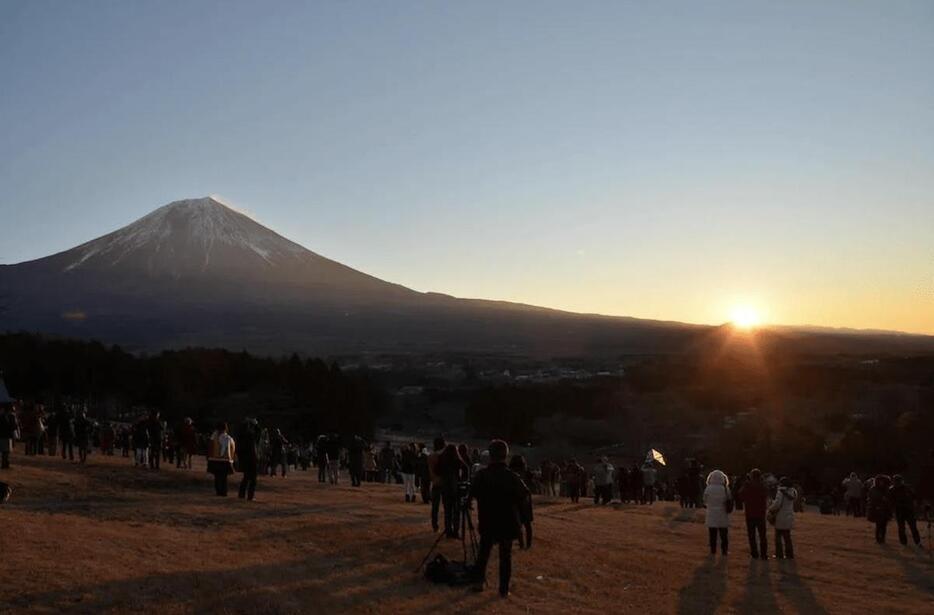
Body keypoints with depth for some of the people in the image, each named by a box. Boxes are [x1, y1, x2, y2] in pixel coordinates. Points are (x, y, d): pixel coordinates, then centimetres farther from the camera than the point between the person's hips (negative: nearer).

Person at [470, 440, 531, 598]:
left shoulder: (481, 475, -10)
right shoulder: (512, 477, -15)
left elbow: (472, 494, 2)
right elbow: (525, 495, -6)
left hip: (487, 522, 2)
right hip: (508, 523, -1)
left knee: (483, 552, 19)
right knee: (505, 556, 7)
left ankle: (479, 582, 20)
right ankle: (504, 589, 10)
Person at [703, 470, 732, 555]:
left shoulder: (708, 489, -11)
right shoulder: (725, 489, -10)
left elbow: (705, 502, -2)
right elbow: (730, 500, -2)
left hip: (712, 516, -1)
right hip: (723, 516, 1)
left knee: (712, 535, 9)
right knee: (724, 534, 12)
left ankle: (713, 550, 12)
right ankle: (724, 550, 16)